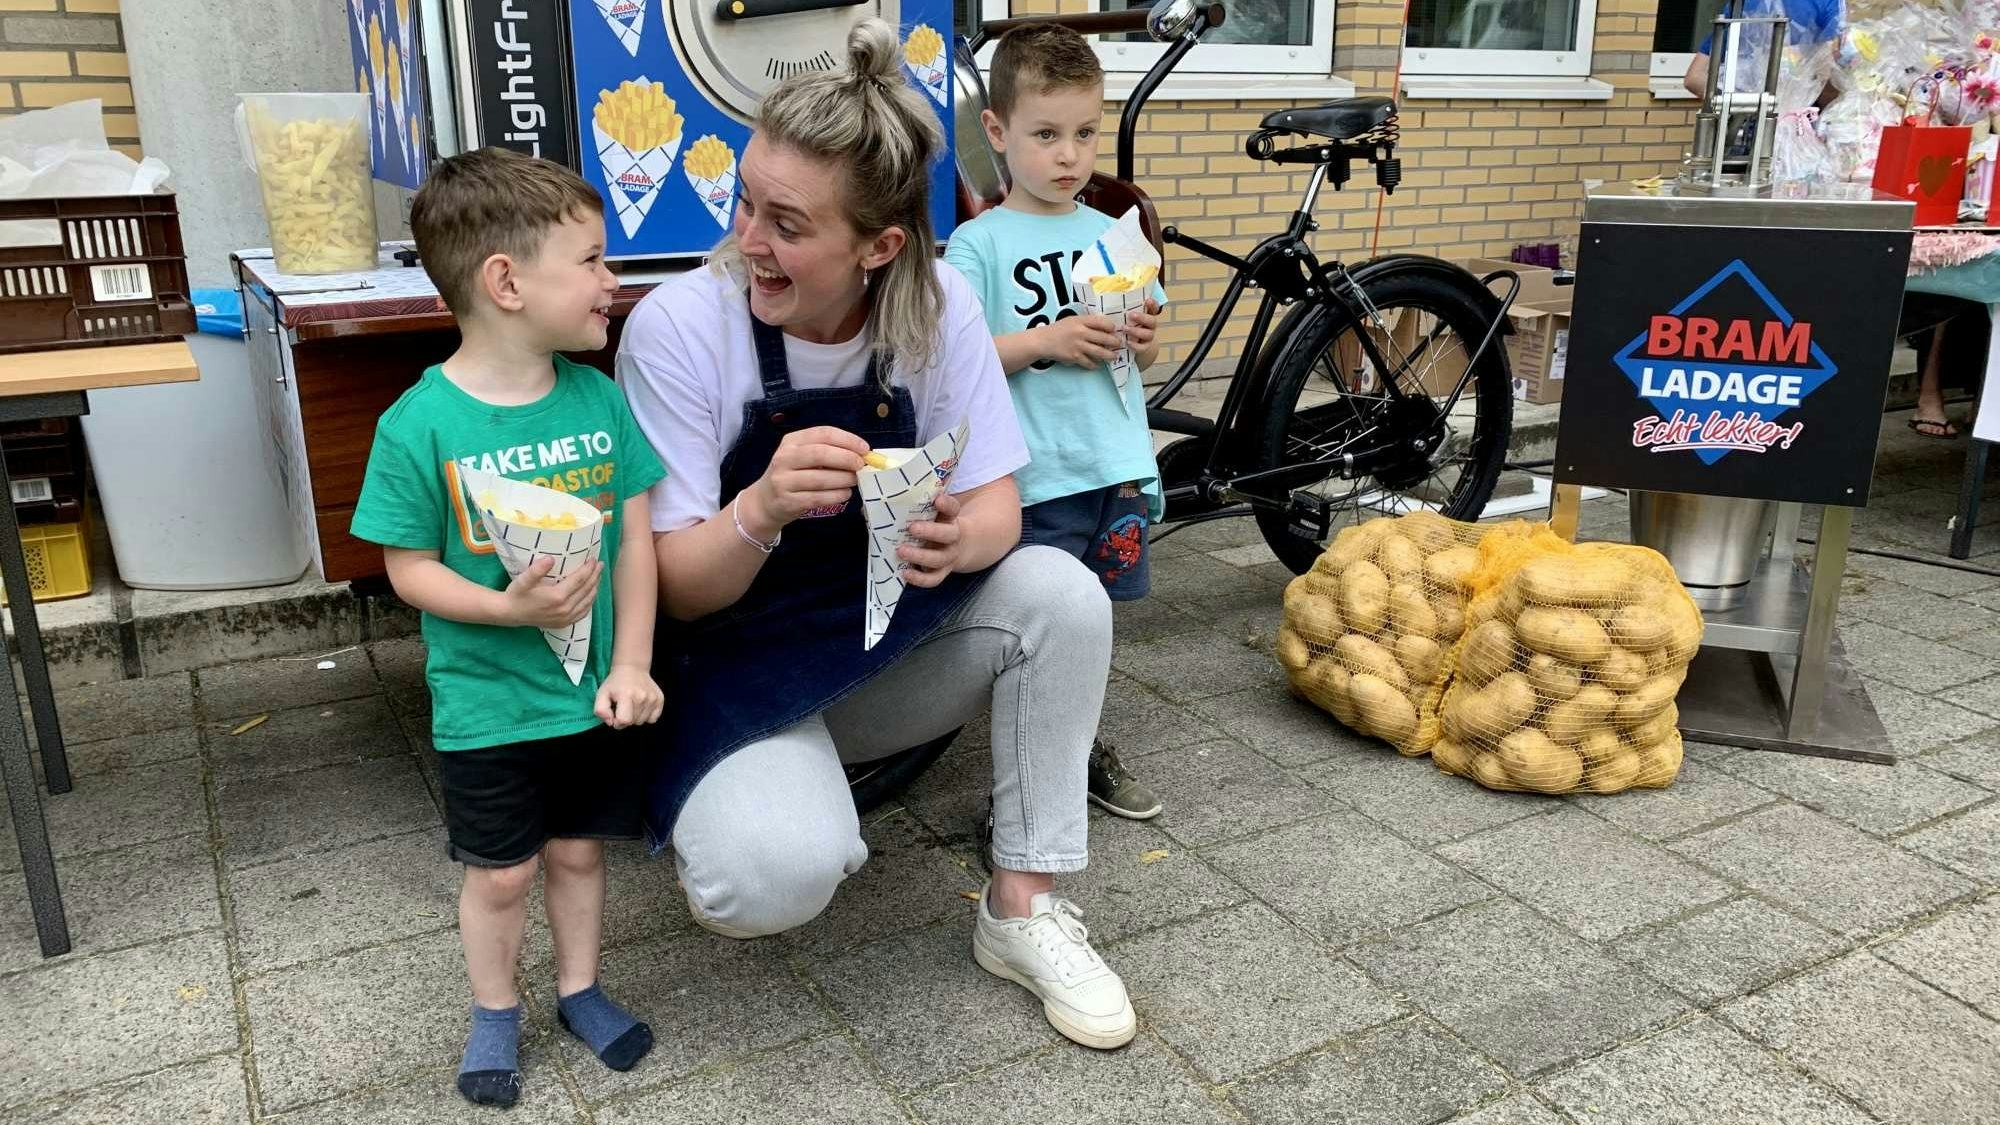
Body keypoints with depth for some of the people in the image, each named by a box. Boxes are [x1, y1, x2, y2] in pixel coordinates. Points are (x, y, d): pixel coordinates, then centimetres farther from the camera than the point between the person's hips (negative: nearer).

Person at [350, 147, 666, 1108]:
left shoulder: (599, 397, -7)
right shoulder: (420, 425, -18)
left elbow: (635, 539, -3)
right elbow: (410, 567, -11)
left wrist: (631, 665, -9)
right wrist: (509, 608, -28)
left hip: (594, 692, 3)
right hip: (486, 703, -3)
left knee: (578, 849, 19)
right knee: (499, 874, 14)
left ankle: (580, 989, 42)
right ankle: (494, 1010, 39)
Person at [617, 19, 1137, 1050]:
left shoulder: (937, 305, -12)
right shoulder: (679, 324, -19)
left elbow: (997, 508, -9)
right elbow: (678, 589, -17)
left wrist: (956, 540, -34)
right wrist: (762, 510, -40)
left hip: (889, 648, 3)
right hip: (739, 668, -3)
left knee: (1060, 592, -23)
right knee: (779, 874, -31)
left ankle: (1022, 910, -6)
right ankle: (728, 811, 9)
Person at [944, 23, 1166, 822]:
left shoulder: (1111, 234, 10)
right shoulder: (980, 243, -5)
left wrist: (1145, 338, -6)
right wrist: (1044, 341, -20)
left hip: (1118, 466, 5)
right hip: (1036, 476, -5)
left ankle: (1081, 750, 34)